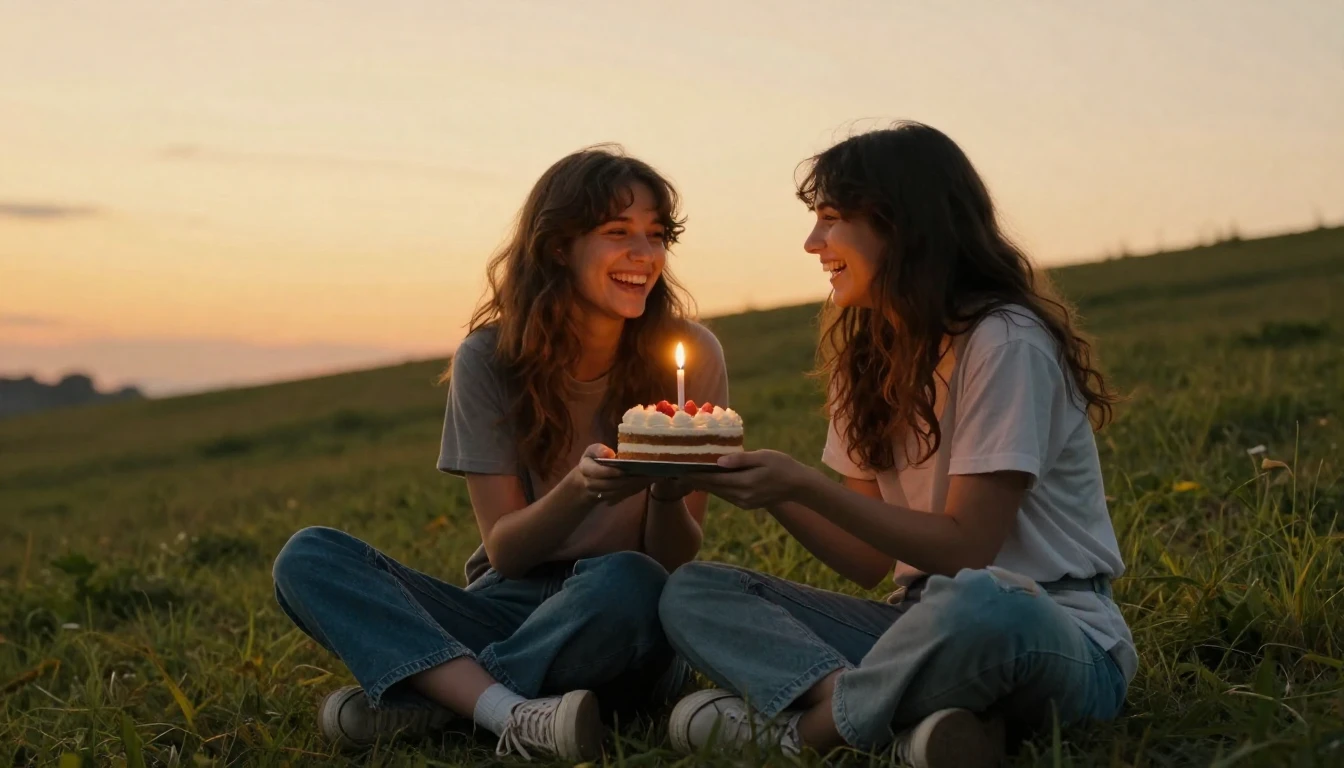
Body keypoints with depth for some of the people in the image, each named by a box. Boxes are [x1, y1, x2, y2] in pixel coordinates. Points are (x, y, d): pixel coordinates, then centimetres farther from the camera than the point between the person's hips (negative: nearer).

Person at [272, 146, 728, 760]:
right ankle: (515, 713, -36)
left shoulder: (691, 354, -6)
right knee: (308, 558, -18)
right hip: (510, 609, 2)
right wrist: (581, 489, -27)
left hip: (625, 639, -2)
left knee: (627, 583, -37)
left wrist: (668, 493, -28)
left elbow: (674, 562, -4)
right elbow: (503, 550, -7)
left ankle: (427, 697, -20)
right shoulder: (489, 359, -3)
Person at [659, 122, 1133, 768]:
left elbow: (966, 550, -17)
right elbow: (869, 560, 6)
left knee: (976, 607, -43)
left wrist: (804, 485, -20)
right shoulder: (867, 355, 10)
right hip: (926, 619, 7)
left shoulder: (1003, 341, -13)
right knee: (692, 592, -5)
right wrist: (765, 485, -8)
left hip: (1055, 630, -7)